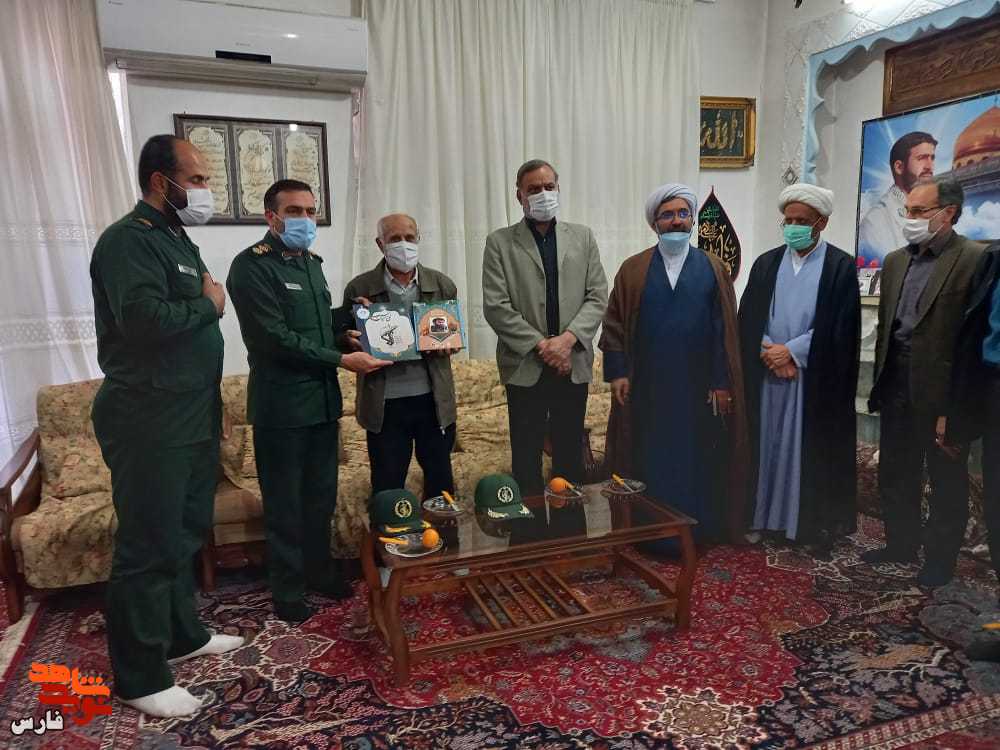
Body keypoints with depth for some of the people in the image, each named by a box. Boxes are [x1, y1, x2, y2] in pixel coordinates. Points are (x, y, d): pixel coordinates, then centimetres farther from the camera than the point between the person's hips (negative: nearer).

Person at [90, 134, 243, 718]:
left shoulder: (179, 240, 16)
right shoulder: (128, 240, -13)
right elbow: (147, 320, -30)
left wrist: (213, 407, 19)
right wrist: (209, 304, -12)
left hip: (192, 418, 9)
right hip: (149, 423, -9)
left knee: (187, 534, 18)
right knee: (149, 546, 0)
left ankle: (183, 634, 34)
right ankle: (140, 679, 14)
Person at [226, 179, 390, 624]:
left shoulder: (311, 263, 14)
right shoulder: (252, 265, -11)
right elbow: (275, 338, -19)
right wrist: (341, 359, -18)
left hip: (322, 398, 7)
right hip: (280, 404, -7)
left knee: (322, 495, 16)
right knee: (284, 503, 5)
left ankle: (319, 569, 34)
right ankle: (288, 589, 21)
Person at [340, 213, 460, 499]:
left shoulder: (443, 285, 4)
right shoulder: (359, 289, -1)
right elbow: (346, 339, 7)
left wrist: (447, 343, -9)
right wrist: (351, 341, -17)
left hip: (434, 400, 2)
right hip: (384, 405, -1)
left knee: (441, 481, 15)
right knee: (386, 488, 10)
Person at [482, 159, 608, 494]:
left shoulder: (583, 237, 10)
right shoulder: (500, 242, 1)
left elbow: (598, 297, 4)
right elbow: (495, 307, -6)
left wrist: (568, 338, -11)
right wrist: (541, 345, -12)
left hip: (573, 363, 2)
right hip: (525, 366, -2)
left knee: (571, 457, 10)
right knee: (526, 459, 5)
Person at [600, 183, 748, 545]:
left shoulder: (713, 269, 4)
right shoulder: (633, 269, 4)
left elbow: (724, 330, 1)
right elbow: (614, 323, 1)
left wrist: (721, 381, -5)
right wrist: (617, 372, -7)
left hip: (698, 387, 0)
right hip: (647, 387, 0)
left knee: (695, 459, 8)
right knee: (650, 459, 6)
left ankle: (696, 531, 24)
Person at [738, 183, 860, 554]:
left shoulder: (842, 266, -1)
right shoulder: (766, 263, 9)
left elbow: (840, 328, -8)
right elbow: (748, 319, 3)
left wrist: (792, 351, -13)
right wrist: (770, 354, -11)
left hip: (817, 379, -3)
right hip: (769, 374, 3)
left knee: (813, 451, 3)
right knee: (769, 446, 7)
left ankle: (817, 526, 16)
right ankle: (767, 517, 18)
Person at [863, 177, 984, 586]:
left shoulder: (977, 260, -12)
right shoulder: (895, 261, 9)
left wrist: (959, 408, -18)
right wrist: (880, 384, 11)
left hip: (943, 392, -6)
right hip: (898, 387, 6)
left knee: (947, 480, 12)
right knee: (895, 474, 17)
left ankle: (940, 557, 29)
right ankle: (901, 545, 35)